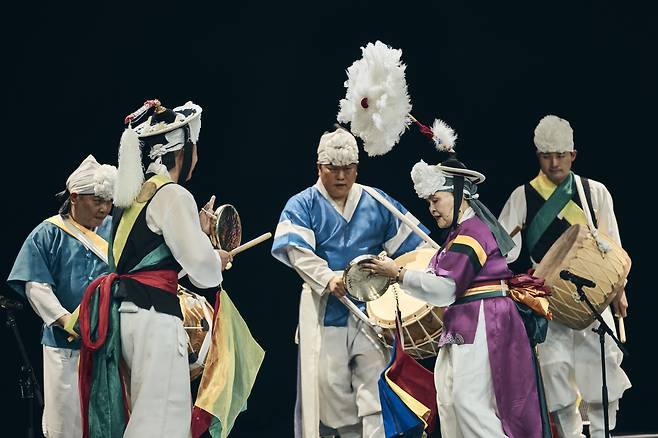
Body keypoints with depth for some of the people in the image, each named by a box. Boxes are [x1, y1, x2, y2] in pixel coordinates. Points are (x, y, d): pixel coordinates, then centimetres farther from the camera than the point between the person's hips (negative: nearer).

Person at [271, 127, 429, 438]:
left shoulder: (377, 203, 10)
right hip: (326, 310, -1)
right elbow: (297, 251, -13)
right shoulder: (302, 206, 2)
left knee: (374, 383, -7)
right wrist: (328, 278, -28)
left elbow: (407, 244, 11)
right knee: (329, 384, -1)